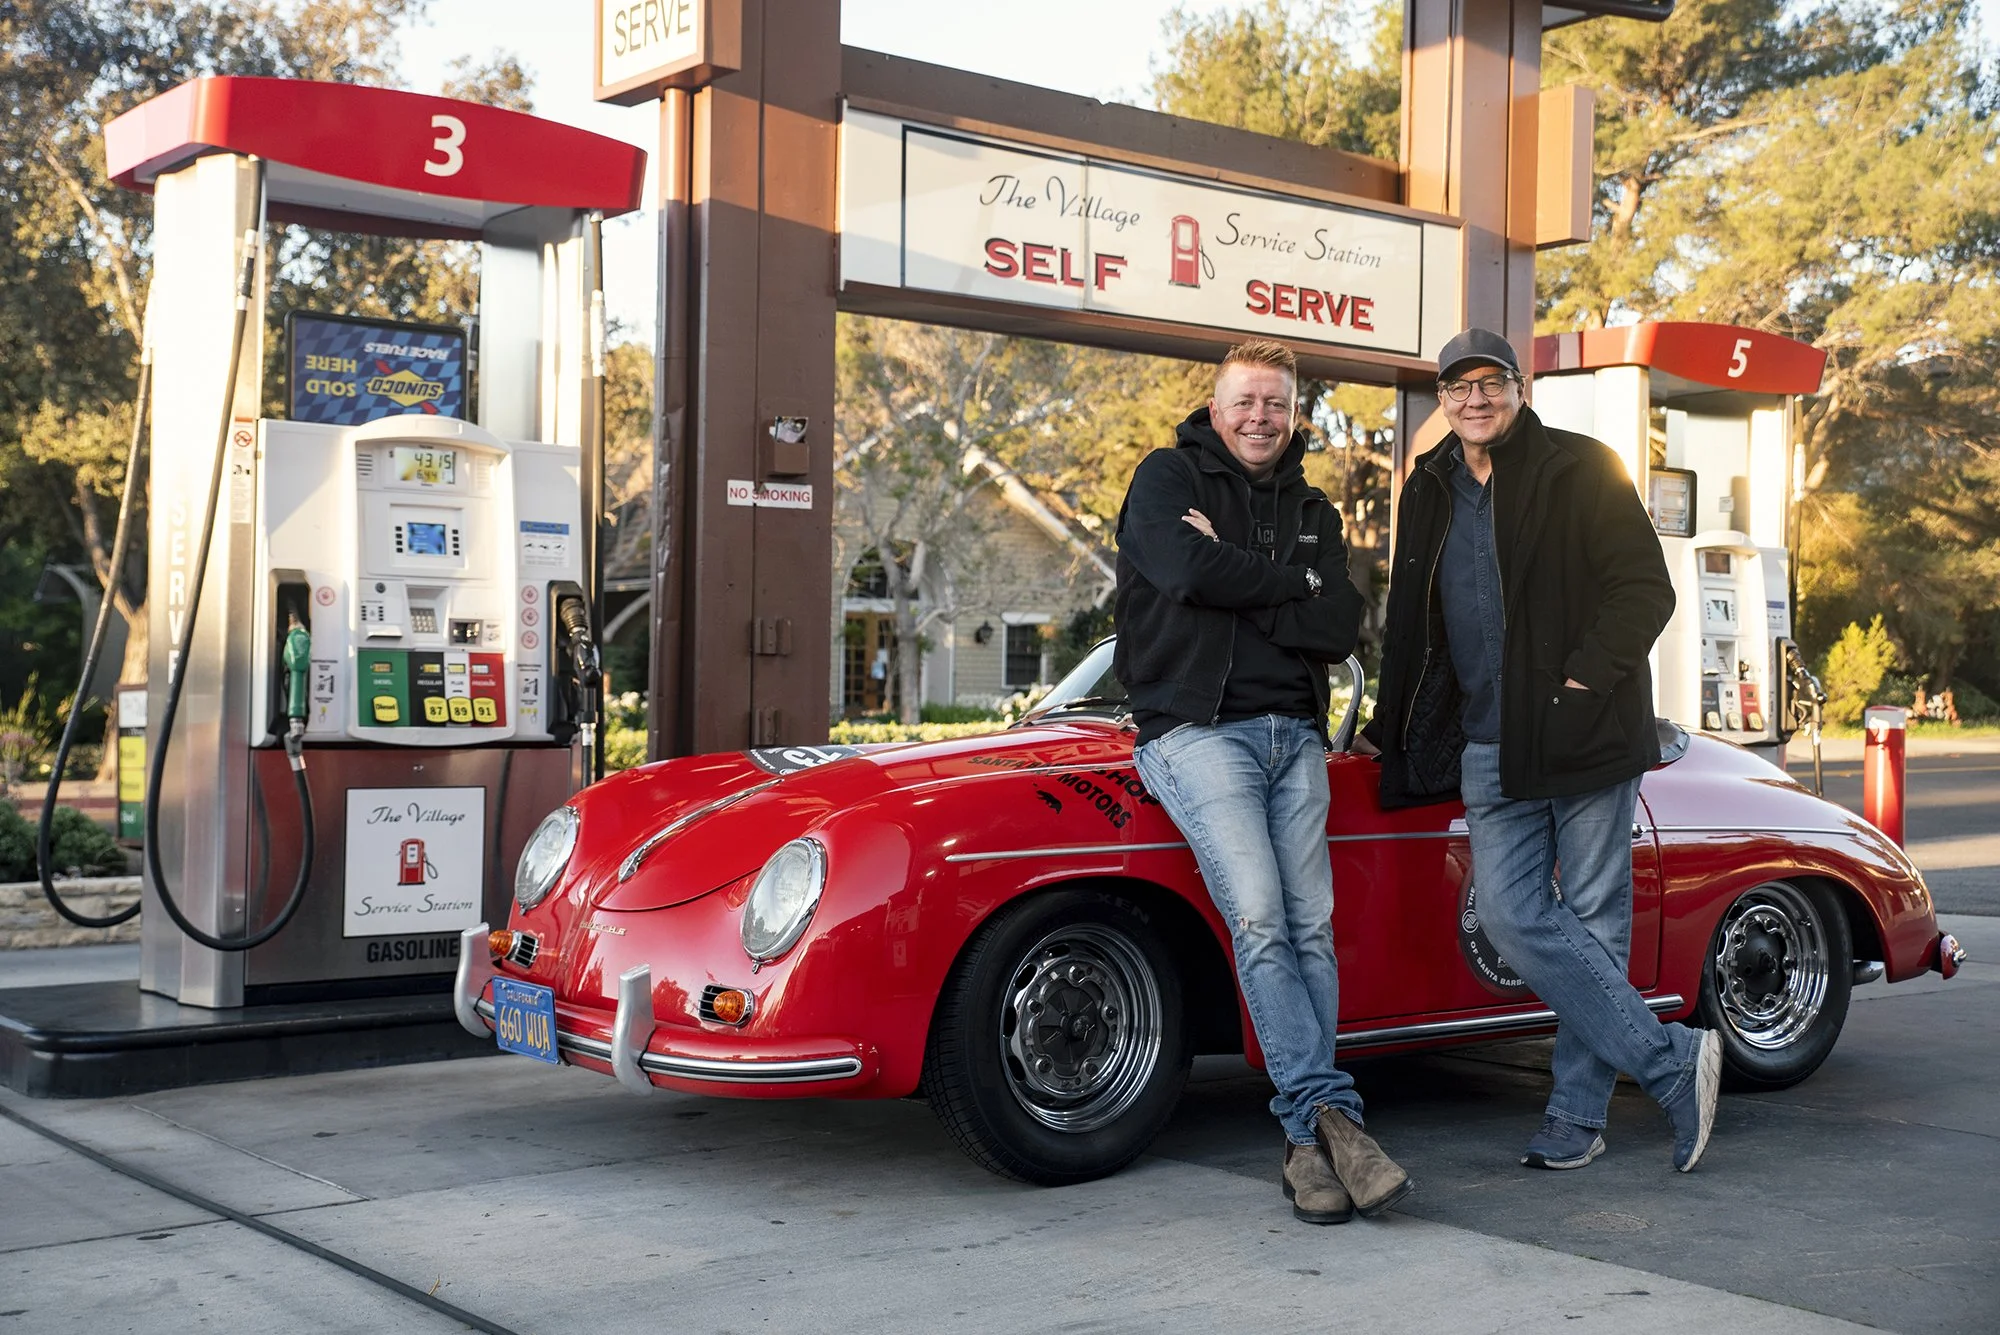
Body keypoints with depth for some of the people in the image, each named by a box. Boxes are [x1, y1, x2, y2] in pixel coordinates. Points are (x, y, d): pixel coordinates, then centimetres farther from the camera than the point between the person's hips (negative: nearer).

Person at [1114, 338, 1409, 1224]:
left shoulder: (1312, 511, 18)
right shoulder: (1167, 479, 5)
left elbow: (1340, 630, 2)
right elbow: (1192, 572, -16)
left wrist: (1233, 581, -7)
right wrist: (1294, 585, -2)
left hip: (1294, 735, 5)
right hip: (1198, 728, -5)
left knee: (1311, 929, -5)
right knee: (1258, 922, -18)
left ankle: (1308, 1139, -3)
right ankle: (1331, 1115, -18)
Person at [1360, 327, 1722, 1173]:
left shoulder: (1583, 471, -2)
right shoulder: (1430, 491, 14)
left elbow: (1646, 590, -6)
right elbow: (1409, 623, 22)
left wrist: (1584, 681, -16)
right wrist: (1389, 727, 21)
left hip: (1585, 735, -4)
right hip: (1490, 749, 5)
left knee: (1593, 922, 1)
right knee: (1510, 914, -7)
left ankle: (1579, 1110, 10)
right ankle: (1672, 1060, -1)